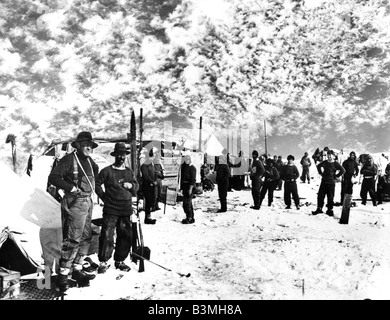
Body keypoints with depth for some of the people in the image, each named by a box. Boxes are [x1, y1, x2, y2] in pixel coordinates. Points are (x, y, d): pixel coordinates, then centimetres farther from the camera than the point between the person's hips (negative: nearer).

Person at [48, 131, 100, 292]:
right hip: (75, 202, -9)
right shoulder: (69, 159, -11)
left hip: (88, 201, 9)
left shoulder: (89, 160, 12)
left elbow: (96, 172, 32)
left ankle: (78, 268, 27)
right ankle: (63, 274, 4)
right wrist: (71, 187, -20)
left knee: (86, 237, 14)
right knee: (73, 239, -8)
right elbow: (53, 177, -16)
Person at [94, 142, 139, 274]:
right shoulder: (107, 171, -2)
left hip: (126, 210, 5)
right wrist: (104, 197, -3)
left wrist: (131, 185, -1)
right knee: (107, 235, -8)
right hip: (111, 210, -5)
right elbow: (97, 184, 1)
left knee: (126, 236, 9)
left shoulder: (129, 172, 13)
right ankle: (103, 262, 5)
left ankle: (120, 261, 23)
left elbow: (136, 186, 20)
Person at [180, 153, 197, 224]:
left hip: (190, 187, -9)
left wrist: (191, 188, -20)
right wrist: (181, 188, 16)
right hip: (185, 186, 9)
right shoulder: (184, 167, 14)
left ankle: (189, 218, -3)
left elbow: (193, 179, -15)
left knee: (187, 203, -10)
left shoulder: (192, 168, -9)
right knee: (188, 203, 14)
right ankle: (191, 218, 22)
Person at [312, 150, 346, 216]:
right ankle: (319, 208, 12)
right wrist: (321, 173, 13)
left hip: (331, 183, -4)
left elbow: (343, 170, -9)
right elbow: (318, 166, 23)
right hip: (324, 181, 4)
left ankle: (330, 210, 15)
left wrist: (336, 176, -8)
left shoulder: (336, 164, -7)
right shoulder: (324, 162, 5)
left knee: (330, 197, 3)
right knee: (320, 195, 3)